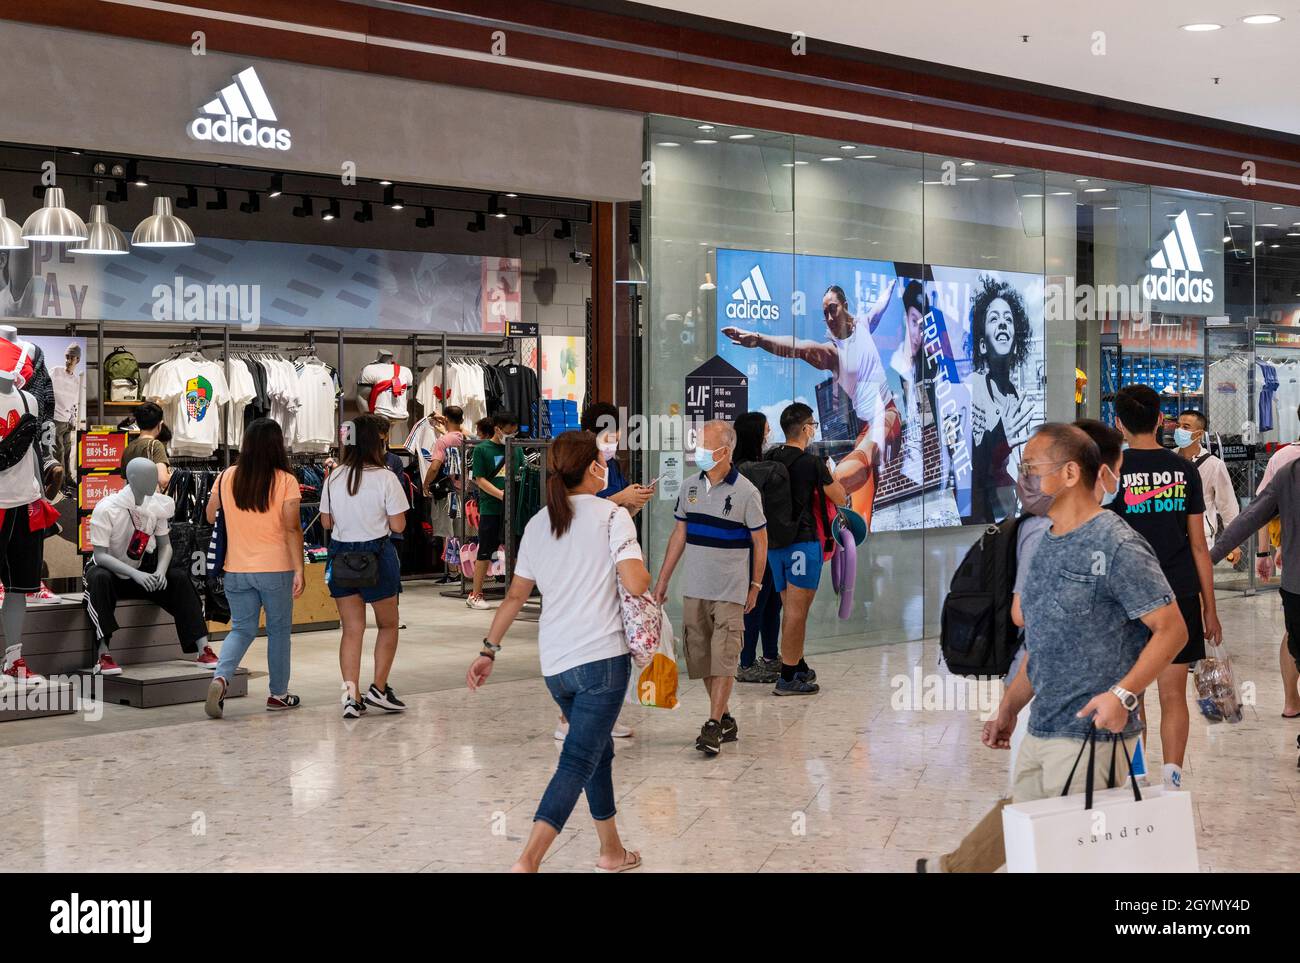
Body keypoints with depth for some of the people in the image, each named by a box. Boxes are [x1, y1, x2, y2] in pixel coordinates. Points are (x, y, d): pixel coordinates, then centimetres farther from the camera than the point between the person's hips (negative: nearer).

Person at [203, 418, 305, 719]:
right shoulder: (286, 482, -10)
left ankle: (220, 677, -13)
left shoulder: (226, 478, 1)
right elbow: (292, 529, -14)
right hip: (275, 569, -3)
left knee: (241, 629, 12)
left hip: (236, 570, 3)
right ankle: (278, 694, 21)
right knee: (279, 630, 13)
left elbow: (210, 516, 13)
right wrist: (299, 571, -12)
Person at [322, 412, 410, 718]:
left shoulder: (334, 478, -1)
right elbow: (398, 526, -11)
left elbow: (326, 521, 8)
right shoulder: (385, 478, -12)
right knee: (388, 624, 15)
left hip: (341, 555, 4)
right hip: (377, 554, -3)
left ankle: (351, 695, 3)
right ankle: (379, 688, 11)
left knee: (352, 629, 8)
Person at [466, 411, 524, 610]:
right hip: (491, 509, -4)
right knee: (485, 552, 1)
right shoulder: (482, 449, -3)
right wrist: (501, 494, -19)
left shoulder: (516, 449, 10)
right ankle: (475, 595, 10)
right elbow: (480, 480, -7)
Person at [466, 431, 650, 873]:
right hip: (602, 657, -7)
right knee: (578, 762, -8)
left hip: (555, 663, 7)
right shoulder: (613, 515, -6)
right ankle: (527, 861, -21)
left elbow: (516, 595, 14)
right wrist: (645, 575, 5)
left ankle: (611, 850, 34)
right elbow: (635, 584, -18)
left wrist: (490, 648, 21)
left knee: (599, 749, 23)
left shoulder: (538, 524, 11)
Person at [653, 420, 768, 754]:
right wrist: (663, 579, 12)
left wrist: (755, 585, 0)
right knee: (701, 658, 9)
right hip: (694, 589, 6)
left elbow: (760, 541, -1)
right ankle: (725, 720, 21)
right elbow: (679, 534, 13)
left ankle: (713, 727, -7)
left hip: (730, 591, -5)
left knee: (723, 658, -9)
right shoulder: (689, 488, 6)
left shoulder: (745, 492, -8)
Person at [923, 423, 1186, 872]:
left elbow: (1172, 629, -15)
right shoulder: (1045, 546, 13)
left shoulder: (1117, 547, -14)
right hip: (1038, 732, 8)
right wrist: (1009, 708, 18)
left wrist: (1122, 693, -25)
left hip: (1089, 734, -8)